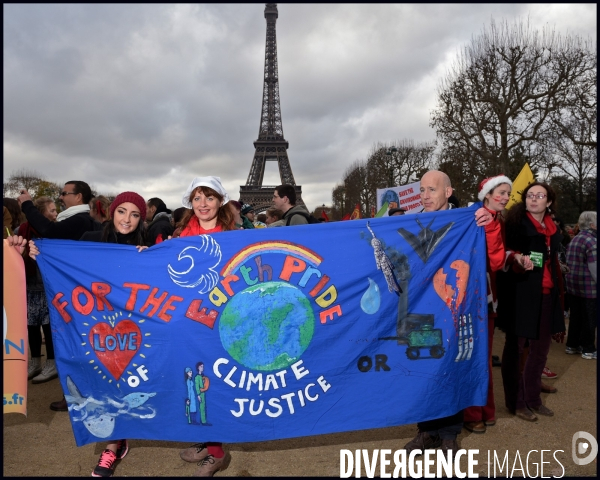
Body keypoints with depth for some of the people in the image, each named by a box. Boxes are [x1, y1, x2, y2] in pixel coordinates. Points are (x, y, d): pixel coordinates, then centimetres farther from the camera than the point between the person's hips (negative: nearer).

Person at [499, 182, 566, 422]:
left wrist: (559, 292, 18)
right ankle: (515, 401, 12)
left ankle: (533, 397, 27)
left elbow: (554, 264, 20)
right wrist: (519, 262, -32)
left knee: (541, 348, 13)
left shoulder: (552, 229, 14)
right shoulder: (516, 223, -5)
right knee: (516, 348, 1)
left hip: (547, 295, 7)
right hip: (521, 294, -7)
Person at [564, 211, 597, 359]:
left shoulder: (574, 239, 11)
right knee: (589, 319, 3)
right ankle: (588, 350, 11)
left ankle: (572, 345, 23)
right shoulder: (592, 241, -16)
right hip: (589, 287, -8)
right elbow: (594, 269, -19)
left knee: (575, 316, 15)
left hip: (573, 284, 8)